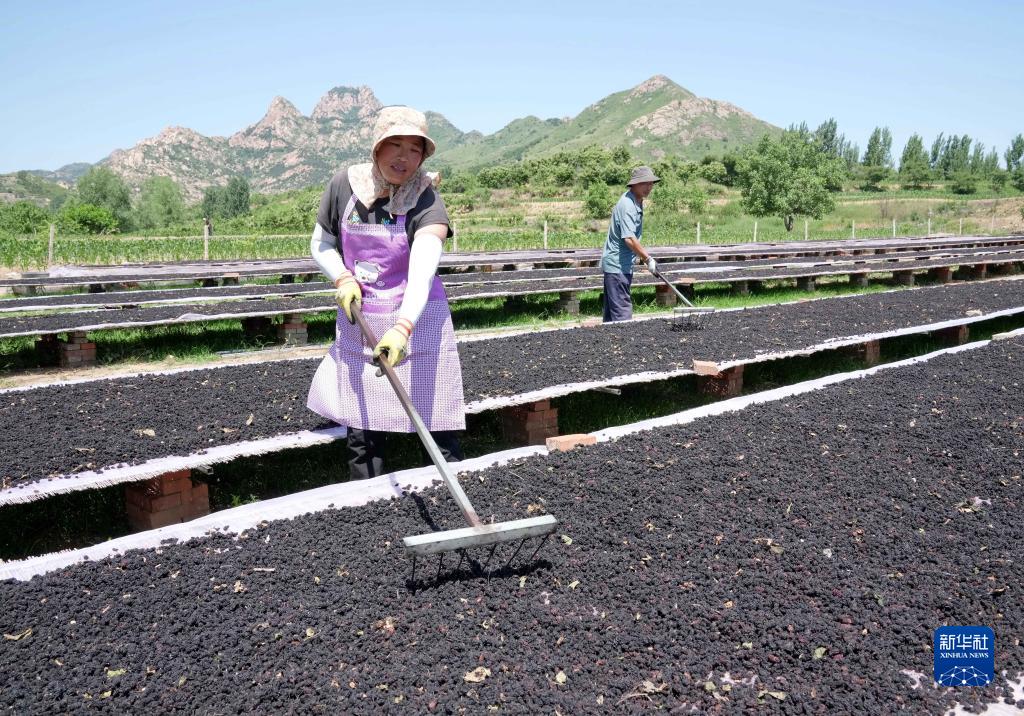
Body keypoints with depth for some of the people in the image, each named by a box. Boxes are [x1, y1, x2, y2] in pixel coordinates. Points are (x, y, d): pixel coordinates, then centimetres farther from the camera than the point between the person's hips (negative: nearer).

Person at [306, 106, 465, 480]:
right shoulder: (345, 184, -3)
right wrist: (342, 279, -10)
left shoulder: (426, 203, -15)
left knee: (436, 431, -5)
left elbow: (423, 270, -31)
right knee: (361, 434, 9)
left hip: (416, 322, -3)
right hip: (357, 324, 3)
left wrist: (402, 327, -47)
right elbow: (320, 244, 10)